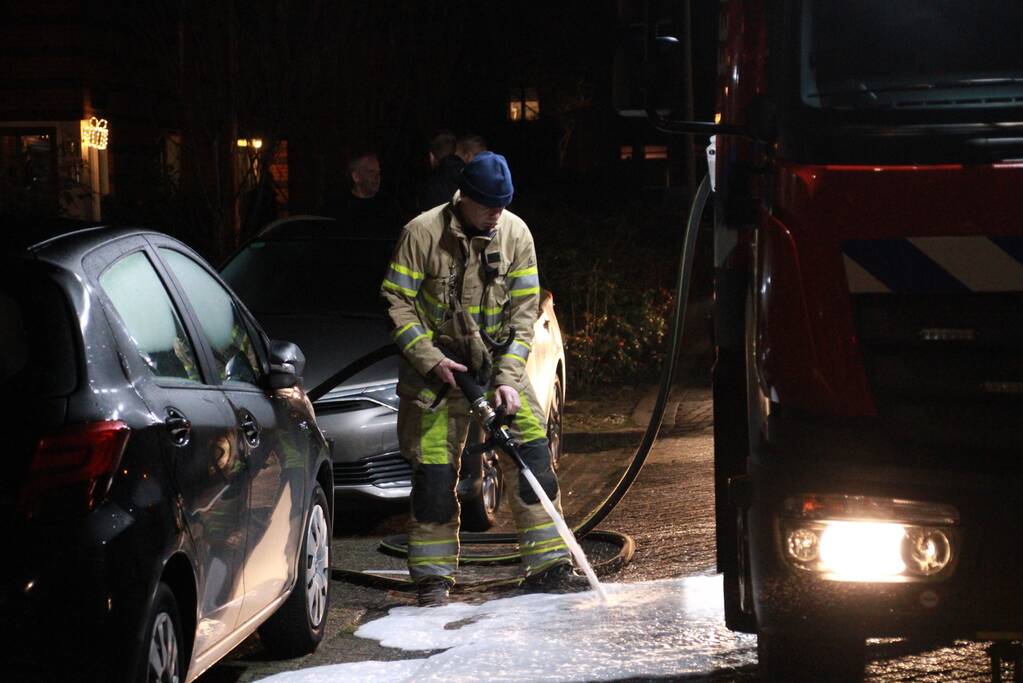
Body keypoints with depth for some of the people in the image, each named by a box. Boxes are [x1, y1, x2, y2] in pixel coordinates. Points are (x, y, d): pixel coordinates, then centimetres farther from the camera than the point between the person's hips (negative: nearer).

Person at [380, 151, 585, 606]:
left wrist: (509, 379, -12)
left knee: (533, 453, -6)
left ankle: (548, 564, 2)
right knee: (434, 473, -3)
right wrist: (431, 361, -18)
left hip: (498, 363, 3)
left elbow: (524, 311, -3)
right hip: (435, 367, -3)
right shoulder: (422, 233, -14)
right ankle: (433, 576, 9)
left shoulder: (515, 233, -5)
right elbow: (397, 303, -9)